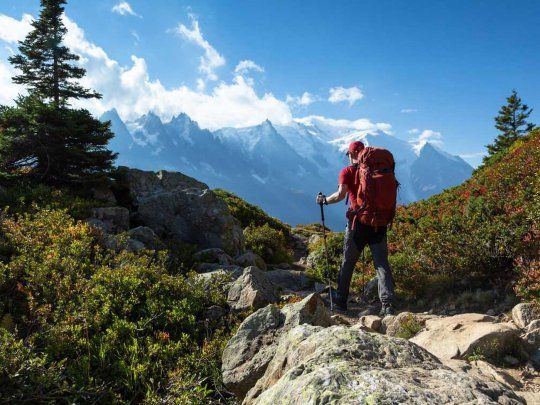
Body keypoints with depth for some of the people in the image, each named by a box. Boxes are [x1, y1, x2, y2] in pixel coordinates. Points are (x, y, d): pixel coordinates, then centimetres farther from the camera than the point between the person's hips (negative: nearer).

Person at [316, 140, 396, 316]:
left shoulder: (347, 172, -3)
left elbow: (340, 194, -14)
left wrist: (324, 200, 1)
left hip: (358, 221, -2)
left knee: (348, 262, 12)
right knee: (382, 263, 3)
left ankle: (341, 300, 23)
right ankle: (388, 304, -5)